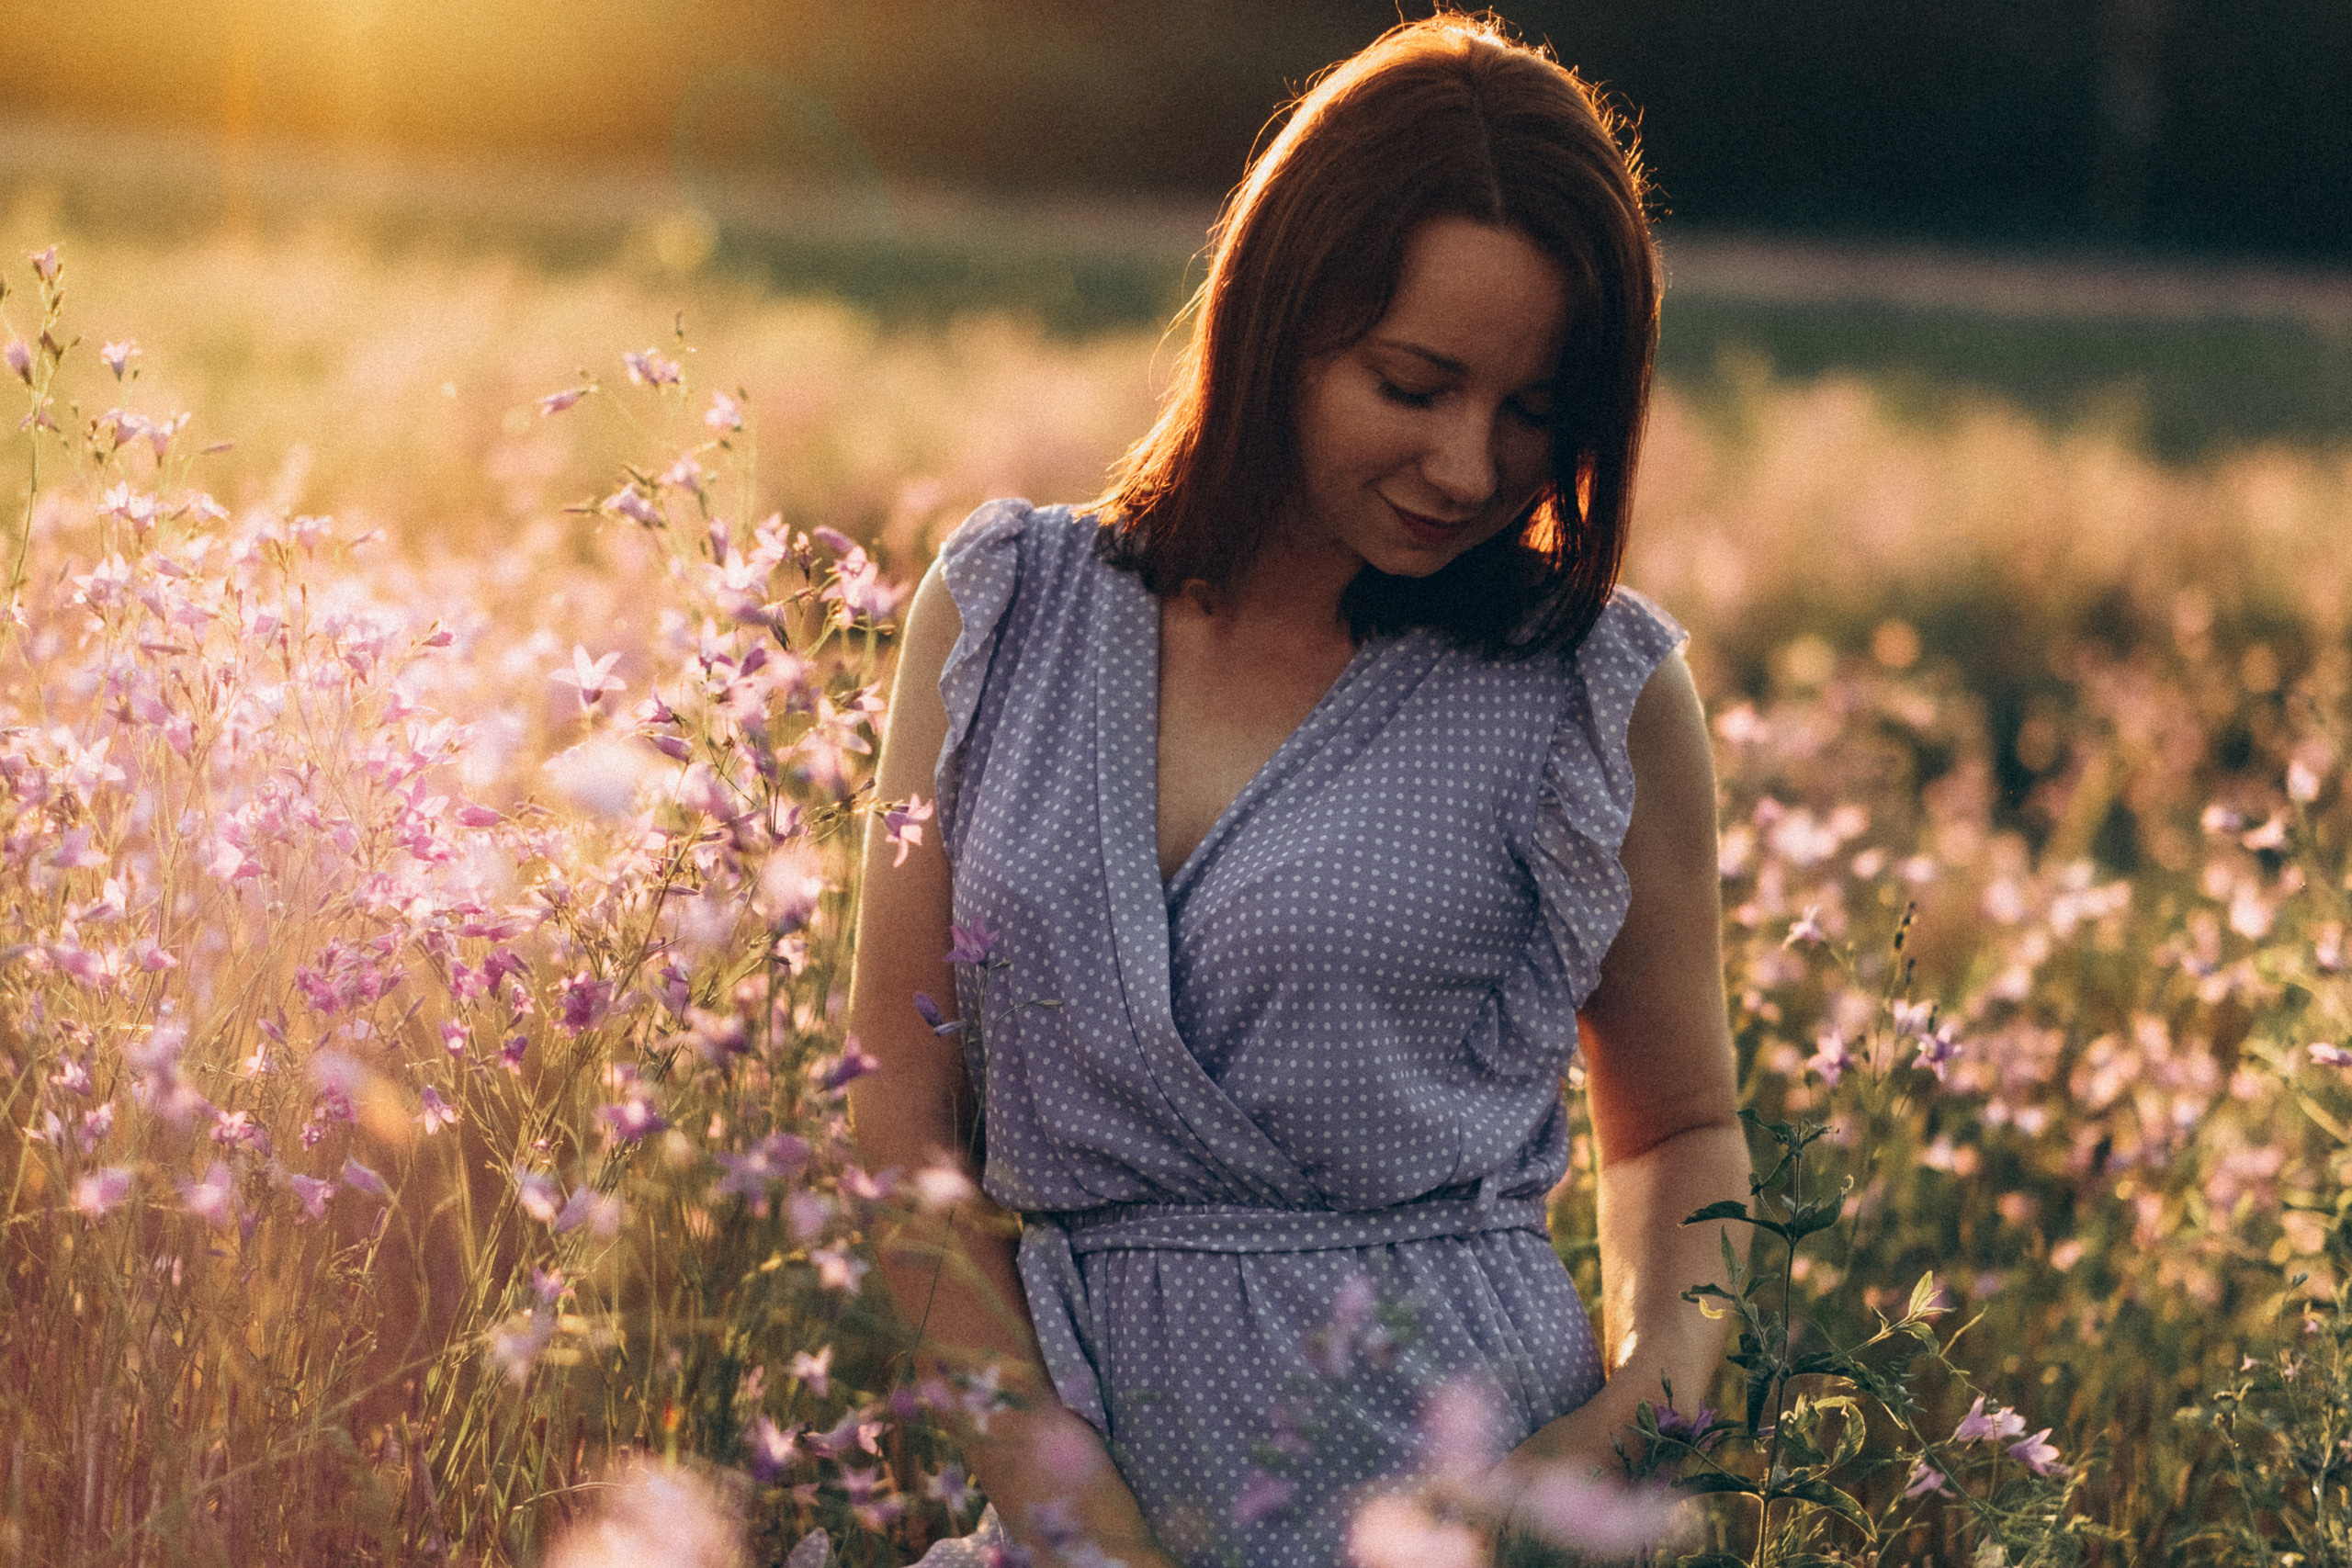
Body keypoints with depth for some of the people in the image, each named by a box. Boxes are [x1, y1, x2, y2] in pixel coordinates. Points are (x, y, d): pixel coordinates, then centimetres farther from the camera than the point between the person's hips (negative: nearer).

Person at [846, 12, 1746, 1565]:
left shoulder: (1597, 692, -1)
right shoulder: (1005, 614, 2)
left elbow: (1680, 1123, 12)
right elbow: (900, 1115, 0)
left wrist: (1652, 1405, -8)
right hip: (1055, 1421, 2)